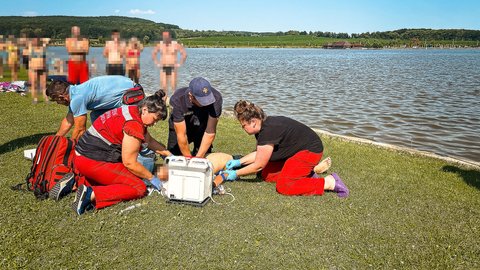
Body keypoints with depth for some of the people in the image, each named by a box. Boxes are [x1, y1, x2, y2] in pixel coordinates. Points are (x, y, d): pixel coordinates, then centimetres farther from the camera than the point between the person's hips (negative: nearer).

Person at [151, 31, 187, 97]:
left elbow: (184, 54, -3)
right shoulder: (160, 45, 2)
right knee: (163, 86, -3)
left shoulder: (176, 45, -6)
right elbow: (153, 54, 17)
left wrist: (180, 64, -7)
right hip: (163, 68, 2)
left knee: (173, 86, -7)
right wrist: (157, 63, 8)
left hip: (172, 68, -2)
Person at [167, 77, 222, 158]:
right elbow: (181, 135, -30)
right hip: (179, 126, 0)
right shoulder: (177, 100, -37)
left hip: (202, 127, 1)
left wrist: (198, 158, -28)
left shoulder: (216, 98, -35)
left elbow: (210, 133, -29)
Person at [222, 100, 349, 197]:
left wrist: (236, 174, -10)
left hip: (310, 150, -10)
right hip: (296, 150, 10)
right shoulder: (262, 127, 0)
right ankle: (306, 173, 9)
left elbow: (258, 166, -20)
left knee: (284, 186, -21)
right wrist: (239, 162, 6)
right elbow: (259, 154, 15)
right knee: (267, 175, 5)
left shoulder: (268, 132, -29)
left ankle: (330, 182, -13)